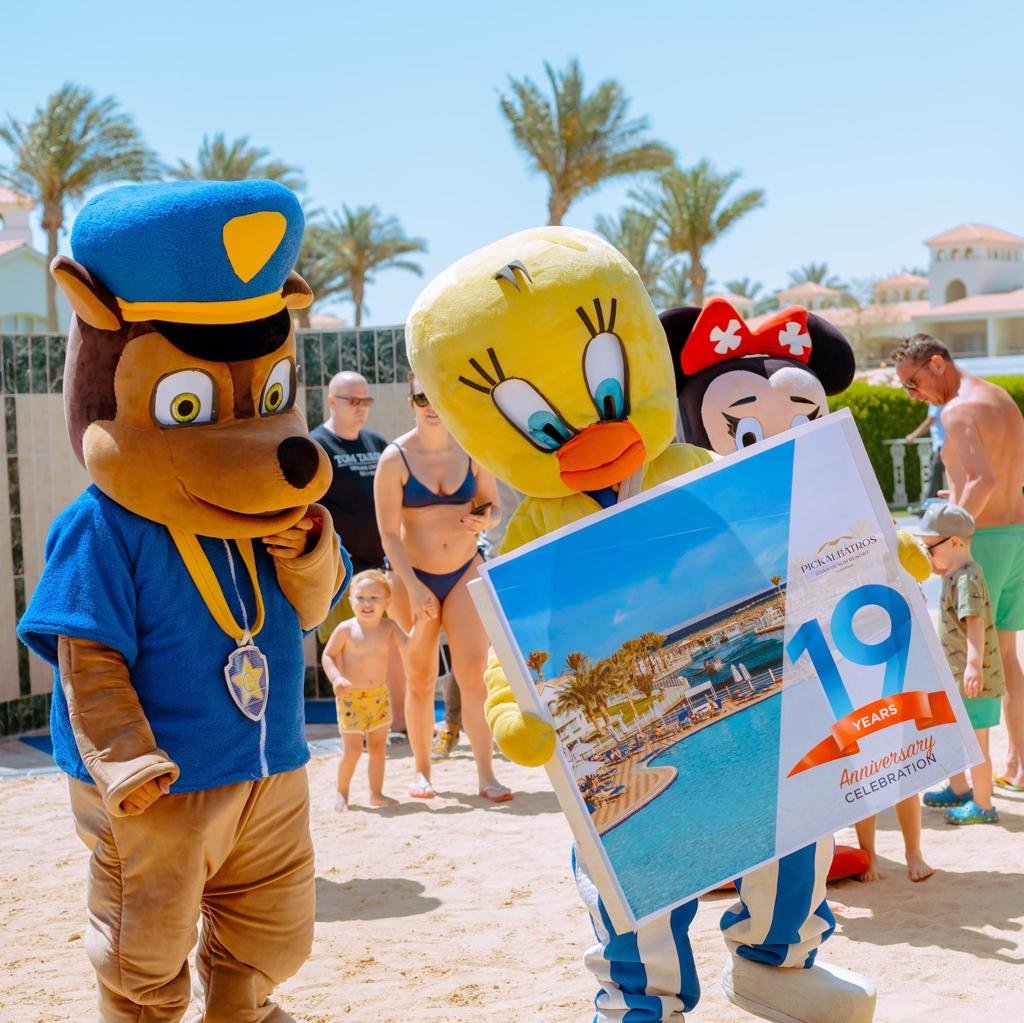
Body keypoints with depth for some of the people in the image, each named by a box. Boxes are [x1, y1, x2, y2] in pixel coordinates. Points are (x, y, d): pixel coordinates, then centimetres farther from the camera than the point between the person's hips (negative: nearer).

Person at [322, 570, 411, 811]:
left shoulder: (389, 627, -4)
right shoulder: (346, 629, -12)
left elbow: (407, 648, -14)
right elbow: (328, 655, -5)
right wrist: (337, 678, -20)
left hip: (380, 695, 4)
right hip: (351, 697, -4)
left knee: (378, 746, 10)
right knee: (353, 749, -3)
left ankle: (376, 793, 22)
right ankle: (342, 792, 16)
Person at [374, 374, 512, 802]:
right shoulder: (395, 458, -8)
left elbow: (493, 507, 11)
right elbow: (388, 533, -11)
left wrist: (484, 521, -14)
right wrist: (414, 587, -19)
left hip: (465, 573, 2)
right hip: (412, 577, -2)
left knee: (473, 673, -7)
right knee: (420, 679, 5)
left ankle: (486, 775, -4)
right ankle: (421, 771, 19)